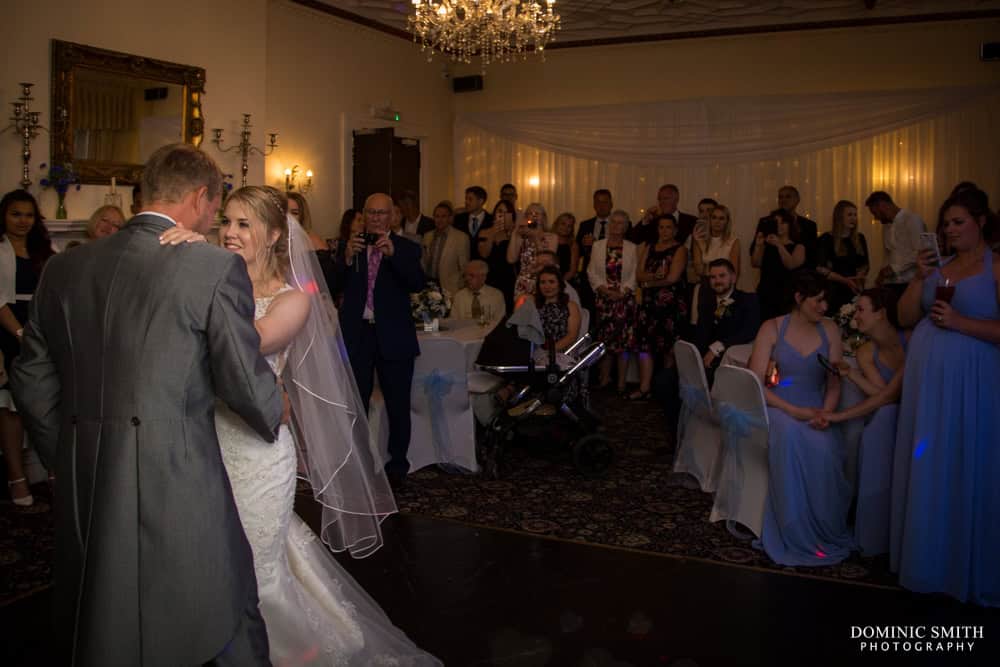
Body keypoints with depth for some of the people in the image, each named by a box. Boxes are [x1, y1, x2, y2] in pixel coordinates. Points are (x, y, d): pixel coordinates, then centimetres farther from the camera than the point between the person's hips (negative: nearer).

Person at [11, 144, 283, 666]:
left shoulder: (63, 268, 7)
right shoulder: (216, 268, -11)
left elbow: (31, 383, 11)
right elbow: (247, 383, -8)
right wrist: (272, 417, 13)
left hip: (81, 490, 6)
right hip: (178, 489, -5)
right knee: (229, 625, 13)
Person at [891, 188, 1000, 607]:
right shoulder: (936, 266, 11)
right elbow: (905, 318, 8)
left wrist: (959, 322, -19)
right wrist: (919, 278, -3)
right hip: (926, 379, 6)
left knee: (965, 472, 3)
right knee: (926, 469, 12)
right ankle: (928, 556, 26)